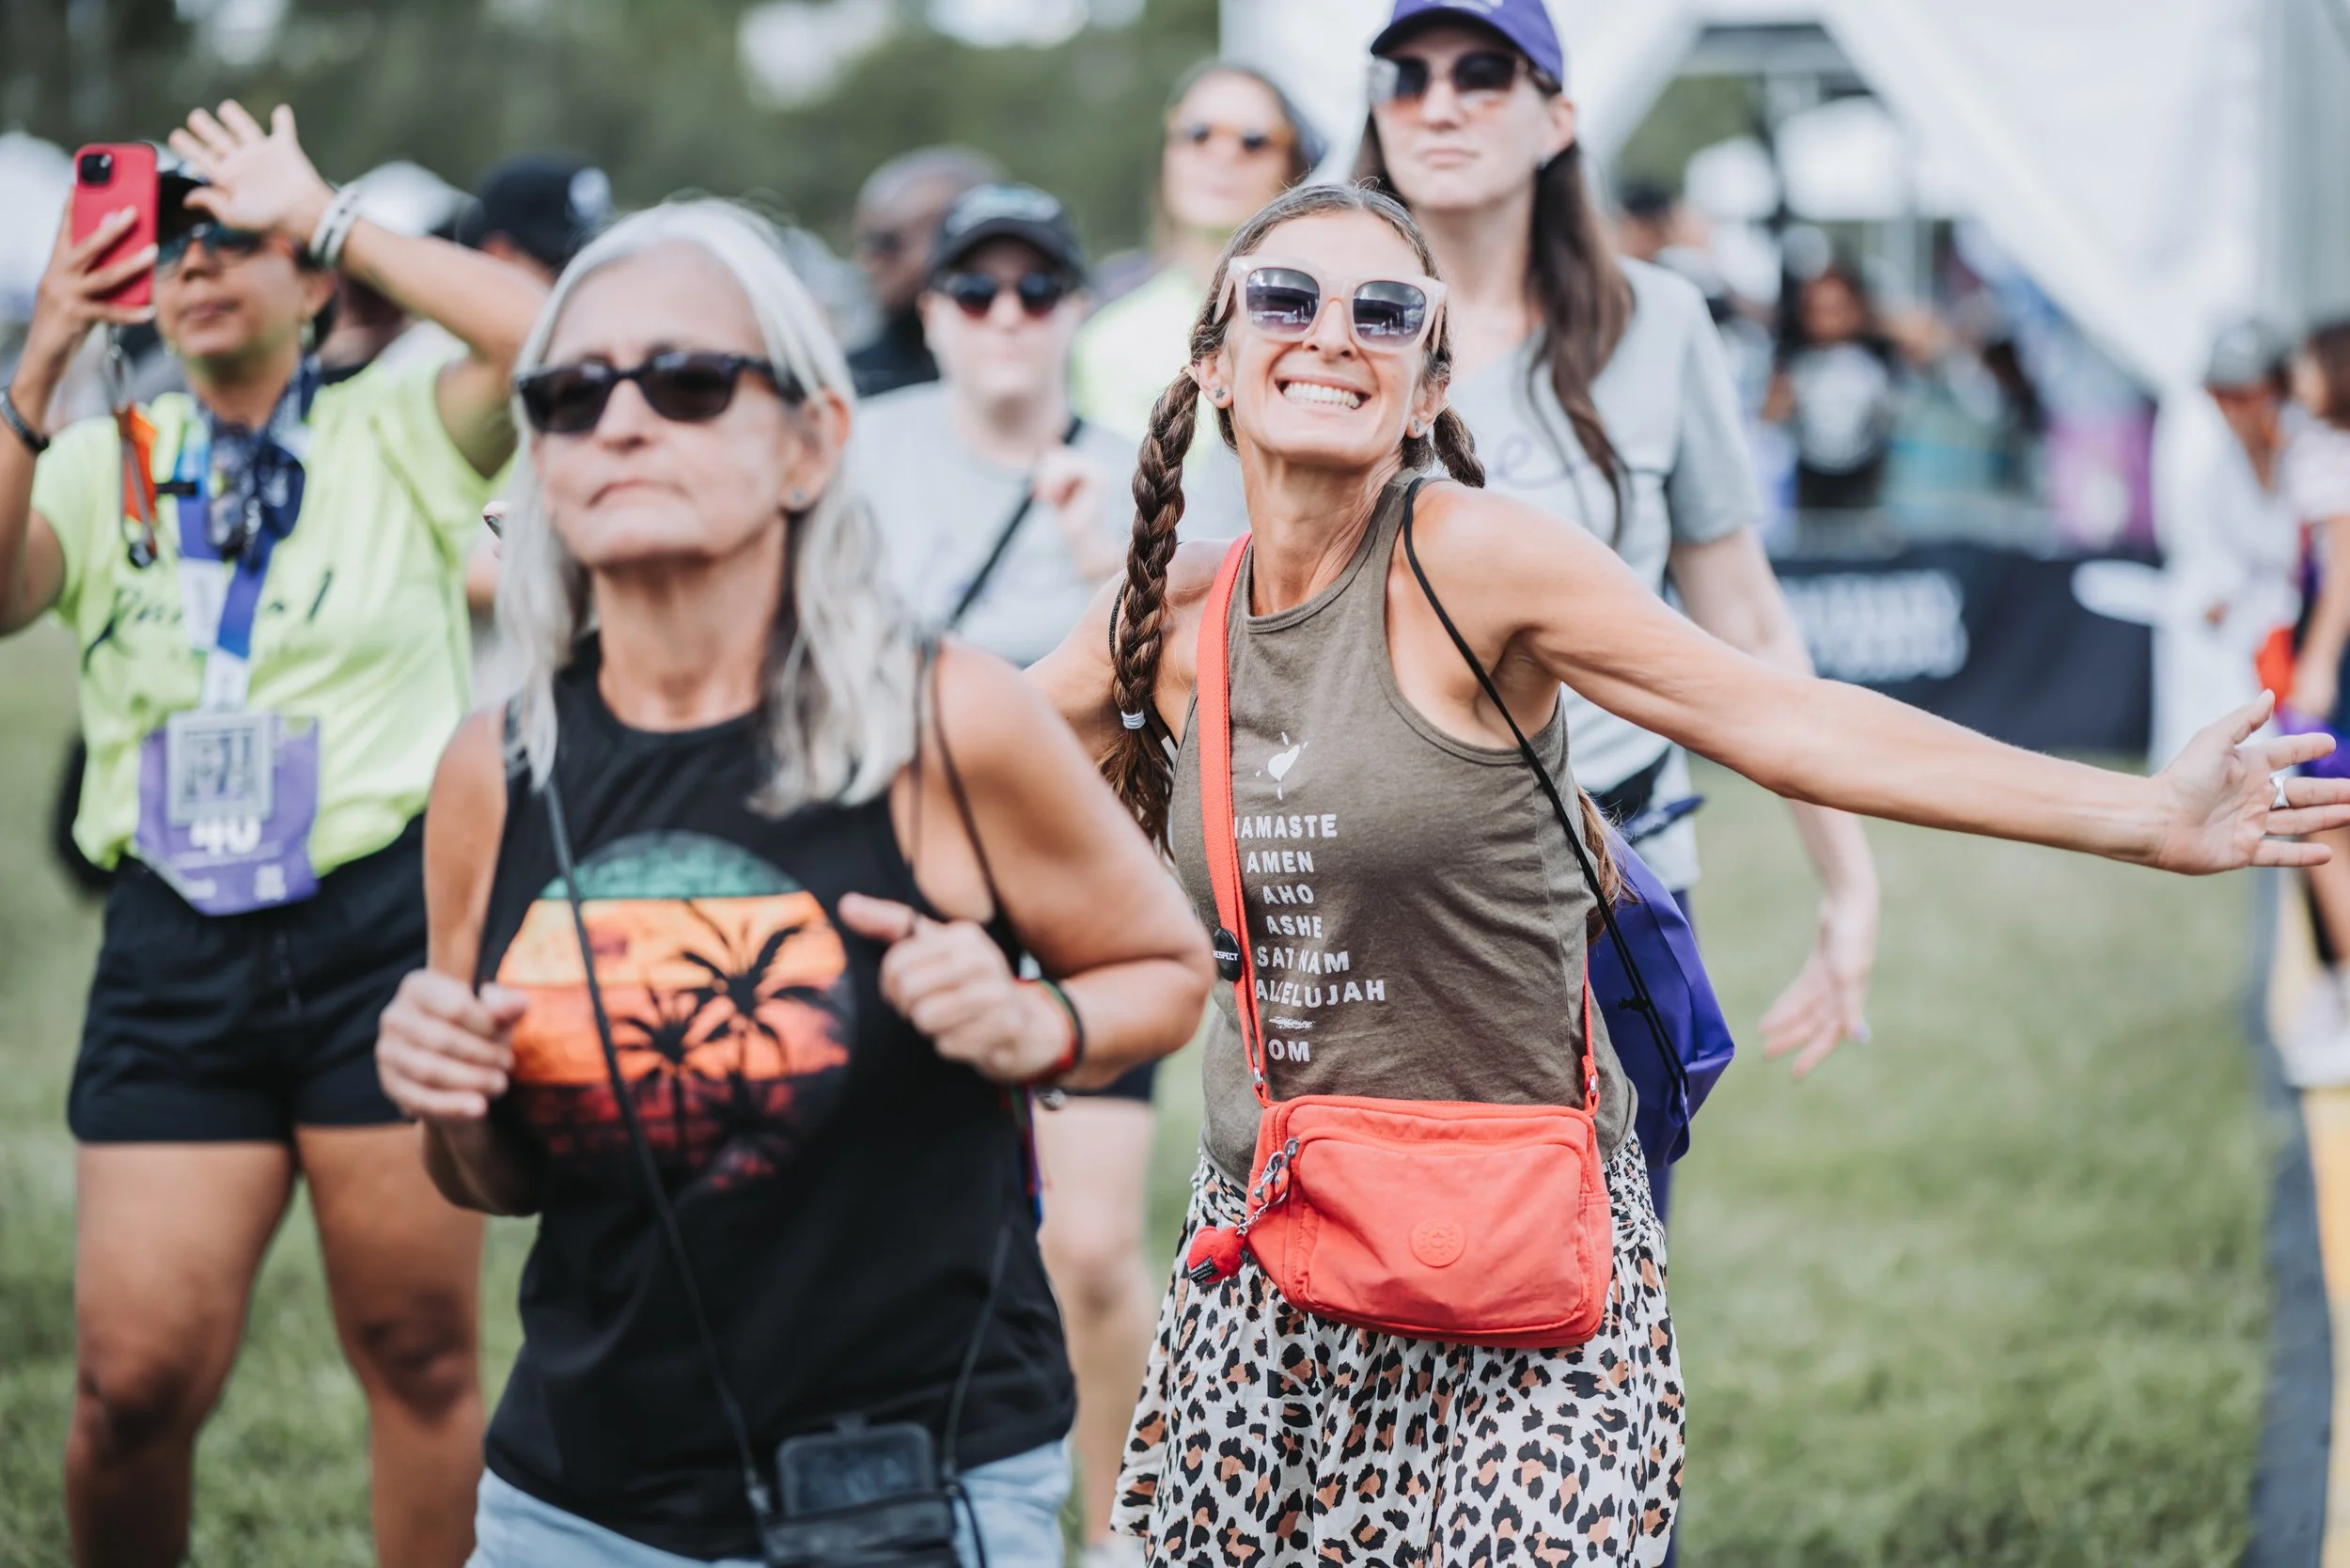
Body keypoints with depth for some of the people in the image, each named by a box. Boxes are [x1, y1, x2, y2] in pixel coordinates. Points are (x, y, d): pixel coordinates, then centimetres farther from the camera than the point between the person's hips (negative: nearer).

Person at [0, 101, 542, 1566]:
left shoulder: (397, 430, 5)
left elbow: (550, 335, -14)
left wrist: (326, 214, -8)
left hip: (387, 923, -2)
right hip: (177, 952, 2)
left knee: (422, 1357, 4)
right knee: (136, 1380, -3)